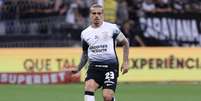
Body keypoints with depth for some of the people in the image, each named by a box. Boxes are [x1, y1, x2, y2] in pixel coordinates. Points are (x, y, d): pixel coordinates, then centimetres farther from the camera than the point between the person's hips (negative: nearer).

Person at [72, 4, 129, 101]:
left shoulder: (111, 28, 1)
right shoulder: (85, 33, 12)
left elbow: (125, 43, 10)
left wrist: (125, 62, 3)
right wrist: (78, 69, 13)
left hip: (110, 66, -3)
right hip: (94, 66, 3)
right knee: (89, 87, -25)